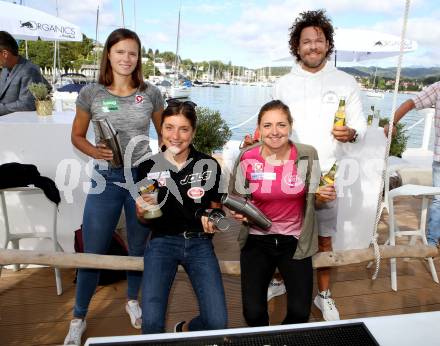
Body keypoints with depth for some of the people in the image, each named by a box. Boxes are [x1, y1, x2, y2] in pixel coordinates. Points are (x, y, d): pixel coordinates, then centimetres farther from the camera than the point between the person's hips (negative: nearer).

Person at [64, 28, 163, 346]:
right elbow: (77, 136, 8)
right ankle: (78, 319, 29)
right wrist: (94, 151, -13)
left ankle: (132, 300, 42)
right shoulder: (91, 93, -1)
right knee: (93, 253, 6)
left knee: (138, 247, 15)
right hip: (106, 178, -1)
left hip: (144, 176, 1)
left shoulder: (151, 94, 1)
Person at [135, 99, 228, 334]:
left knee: (218, 322, -9)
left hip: (199, 243, 1)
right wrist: (142, 211, -14)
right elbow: (143, 220, 9)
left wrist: (212, 219, -12)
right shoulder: (148, 167, -3)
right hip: (162, 241, 0)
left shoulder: (209, 165, -5)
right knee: (151, 322, -17)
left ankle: (184, 331, 25)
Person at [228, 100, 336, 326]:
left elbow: (313, 201, 4)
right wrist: (237, 212, -16)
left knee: (300, 313, -1)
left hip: (295, 240, 1)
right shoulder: (247, 158, -11)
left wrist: (323, 198, -17)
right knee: (253, 313, -4)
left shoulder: (307, 155, -8)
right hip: (257, 239, 0)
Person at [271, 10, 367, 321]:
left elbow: (361, 125, 3)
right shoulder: (283, 84, 6)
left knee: (325, 236, 9)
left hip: (327, 173, 0)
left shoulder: (346, 82, 3)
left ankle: (324, 294, 28)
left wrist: (351, 133, -18)